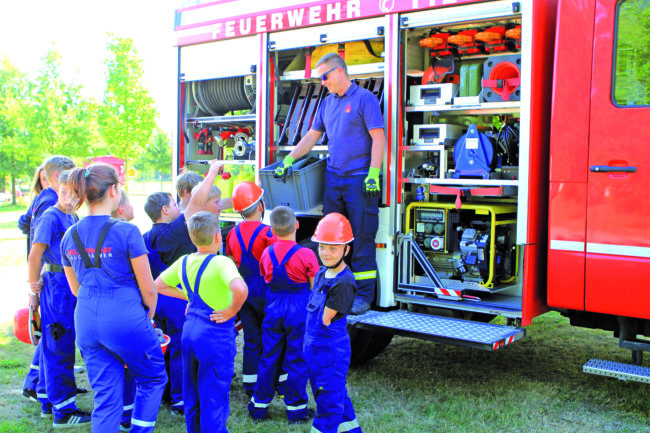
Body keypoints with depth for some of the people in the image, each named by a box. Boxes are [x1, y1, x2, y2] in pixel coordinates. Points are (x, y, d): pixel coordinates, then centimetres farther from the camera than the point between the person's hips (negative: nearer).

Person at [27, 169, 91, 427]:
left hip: (72, 288, 8)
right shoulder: (50, 217, -12)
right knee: (59, 350, -3)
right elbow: (34, 257, -13)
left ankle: (51, 403, 27)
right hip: (56, 286, -8)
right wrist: (35, 291, -10)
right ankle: (64, 411, 4)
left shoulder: (73, 220, 12)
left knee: (53, 347, 16)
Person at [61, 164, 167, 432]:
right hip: (126, 318, -5)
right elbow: (148, 289, -8)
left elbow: (75, 288, 16)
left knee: (105, 396, 13)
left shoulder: (70, 236, 5)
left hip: (86, 322, 5)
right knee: (152, 379, 18)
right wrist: (148, 318, 10)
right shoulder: (127, 232, -13)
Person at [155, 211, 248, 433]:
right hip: (216, 334, -7)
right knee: (214, 395, 4)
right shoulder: (221, 263, -18)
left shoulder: (183, 262, 3)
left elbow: (157, 285, 15)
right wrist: (231, 311, -19)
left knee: (192, 391, 20)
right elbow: (240, 289, -36)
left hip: (190, 330, 7)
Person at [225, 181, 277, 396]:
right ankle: (279, 382, 17)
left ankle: (251, 387, 18)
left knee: (251, 340, 12)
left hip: (242, 291, 5)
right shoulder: (266, 232, -15)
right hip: (264, 290, -5)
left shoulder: (233, 233, 4)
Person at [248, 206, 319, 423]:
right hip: (299, 311, -3)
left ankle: (259, 405, 22)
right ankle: (295, 409, 15)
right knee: (297, 359, 6)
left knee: (269, 357, 14)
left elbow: (266, 278, 9)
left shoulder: (267, 253, -1)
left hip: (273, 309, 4)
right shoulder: (306, 255, -13)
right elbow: (315, 289, -7)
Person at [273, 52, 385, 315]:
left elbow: (378, 137, -10)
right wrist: (288, 161, 11)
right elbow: (312, 136, 21)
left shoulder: (364, 98, -4)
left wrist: (373, 174, -18)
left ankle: (363, 295, 4)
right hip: (333, 179, 7)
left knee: (362, 238, -3)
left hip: (360, 179, -7)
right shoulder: (327, 103, 17)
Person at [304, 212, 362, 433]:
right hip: (314, 347, 9)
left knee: (329, 399, 3)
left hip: (332, 349, -9)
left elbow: (325, 319, -19)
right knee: (336, 395, 22)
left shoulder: (343, 282, -22)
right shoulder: (322, 274, 6)